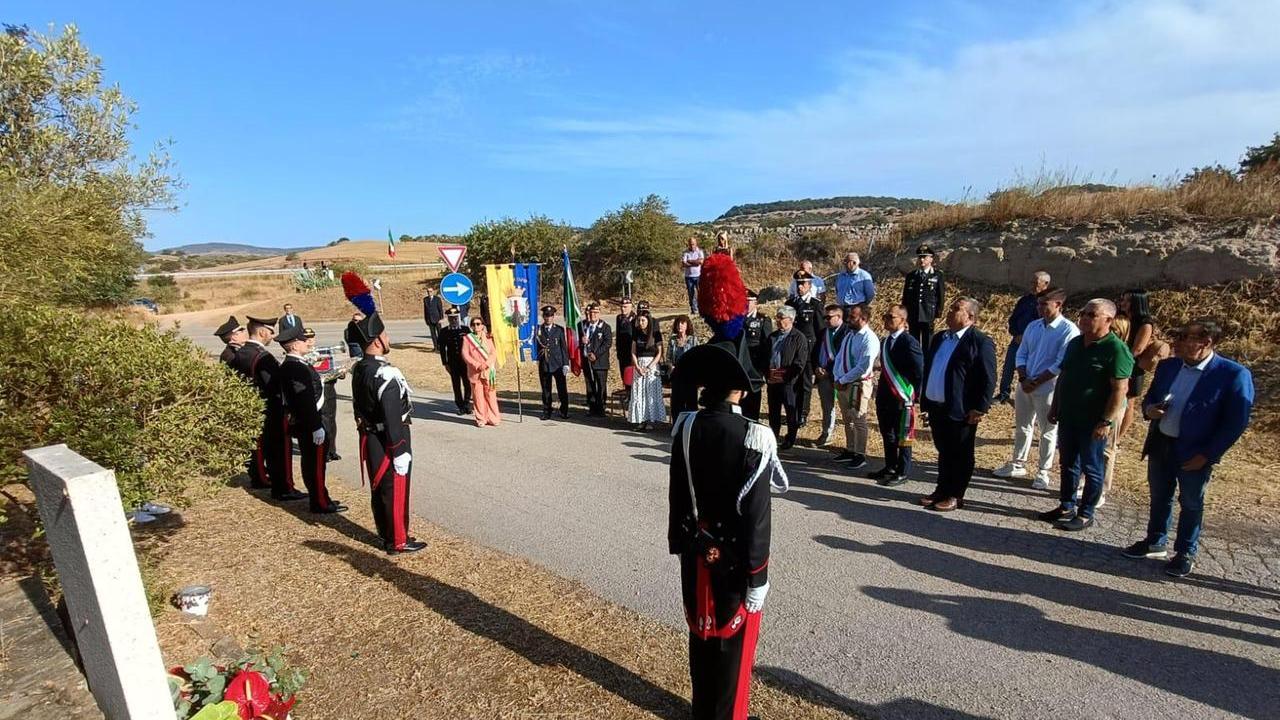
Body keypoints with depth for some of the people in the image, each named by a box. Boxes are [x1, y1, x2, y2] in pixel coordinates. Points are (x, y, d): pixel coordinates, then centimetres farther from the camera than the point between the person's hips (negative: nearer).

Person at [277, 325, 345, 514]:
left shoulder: (288, 365, 10)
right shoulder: (297, 368, -22)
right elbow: (306, 401, -25)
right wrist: (316, 427, -23)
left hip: (301, 421, 10)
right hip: (308, 423, -10)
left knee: (309, 461, 18)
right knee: (316, 462, 0)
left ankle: (318, 498, 30)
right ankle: (320, 503, 10)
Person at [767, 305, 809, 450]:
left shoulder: (799, 338, -6)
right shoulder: (772, 336, 15)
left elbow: (800, 363, -12)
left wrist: (785, 376, -17)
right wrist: (768, 373, 1)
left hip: (789, 382, -6)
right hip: (772, 381, 6)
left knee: (791, 412, 5)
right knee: (773, 412, 14)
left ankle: (790, 440, 17)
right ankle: (773, 438, 26)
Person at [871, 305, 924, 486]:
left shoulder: (909, 342, -15)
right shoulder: (885, 341, 11)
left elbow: (920, 371, -14)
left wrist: (913, 395, -11)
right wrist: (880, 389, 14)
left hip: (901, 399, -8)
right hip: (884, 397, 8)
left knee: (902, 437, 3)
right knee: (887, 435, 17)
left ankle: (902, 473, 14)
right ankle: (890, 467, 30)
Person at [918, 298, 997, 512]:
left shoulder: (981, 342, -10)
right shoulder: (939, 338, 12)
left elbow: (988, 379, -13)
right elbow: (928, 369, 16)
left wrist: (979, 409, -16)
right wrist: (924, 401, 13)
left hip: (961, 411, -7)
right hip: (936, 407, 7)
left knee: (960, 455, 7)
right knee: (943, 452, 18)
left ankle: (955, 496, 18)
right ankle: (942, 490, 30)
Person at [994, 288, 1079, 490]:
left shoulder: (1068, 330, -11)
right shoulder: (1032, 327, 7)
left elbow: (1061, 364, -15)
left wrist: (1036, 382, -14)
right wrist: (1023, 378, -5)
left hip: (1048, 388, -6)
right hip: (1025, 385, 6)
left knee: (1048, 431, 7)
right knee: (1022, 427, 15)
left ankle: (1043, 472, 18)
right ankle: (1018, 464, 28)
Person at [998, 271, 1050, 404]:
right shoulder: (1025, 299, 10)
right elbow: (1013, 319, 14)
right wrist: (1016, 335, -2)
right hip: (1017, 340, 5)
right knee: (1008, 367, 8)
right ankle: (1004, 394, 20)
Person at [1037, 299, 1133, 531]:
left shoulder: (1116, 349, -14)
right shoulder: (1075, 343, 9)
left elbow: (1120, 389, -18)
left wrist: (1107, 421, -21)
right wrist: (1055, 407, 13)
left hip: (1093, 422, -7)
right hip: (1068, 417, 7)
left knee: (1091, 468, 6)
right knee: (1067, 464, 15)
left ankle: (1085, 514, 17)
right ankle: (1066, 506, 27)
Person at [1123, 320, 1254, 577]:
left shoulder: (1233, 374, -14)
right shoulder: (1167, 366, 1)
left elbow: (1237, 421, -13)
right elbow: (1150, 397, 14)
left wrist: (1207, 455, -15)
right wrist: (1149, 409, -10)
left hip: (1194, 454, -5)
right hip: (1160, 445, 5)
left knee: (1191, 503, 12)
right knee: (1159, 497, 18)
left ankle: (1186, 553, 28)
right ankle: (1156, 542, 34)